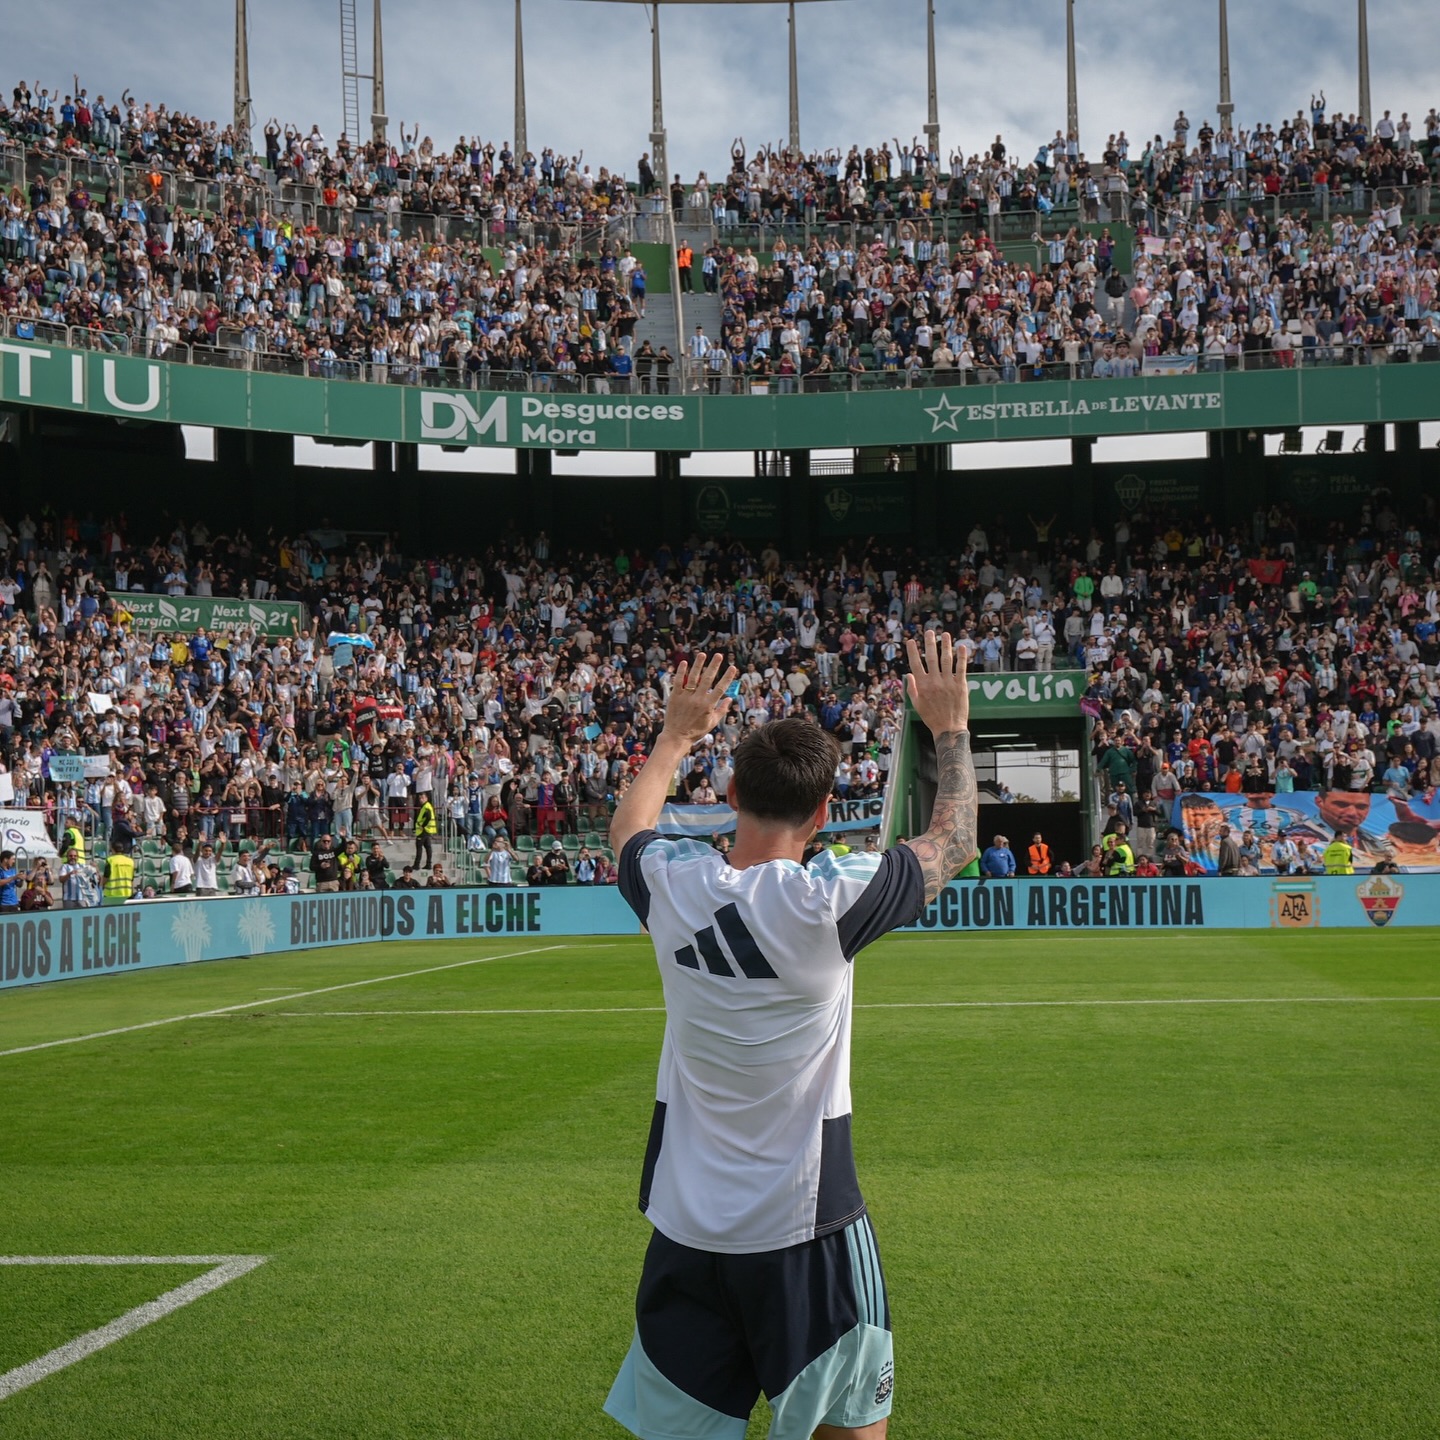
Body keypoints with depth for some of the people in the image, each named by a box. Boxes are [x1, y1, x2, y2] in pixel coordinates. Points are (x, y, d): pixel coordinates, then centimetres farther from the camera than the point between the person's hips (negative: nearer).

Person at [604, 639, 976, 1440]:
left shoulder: (673, 885, -7)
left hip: (687, 1226, 4)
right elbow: (953, 843, 1)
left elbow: (630, 828, 19)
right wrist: (952, 727, 13)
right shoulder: (829, 900, -18)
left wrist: (679, 734, 31)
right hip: (806, 1230, -4)